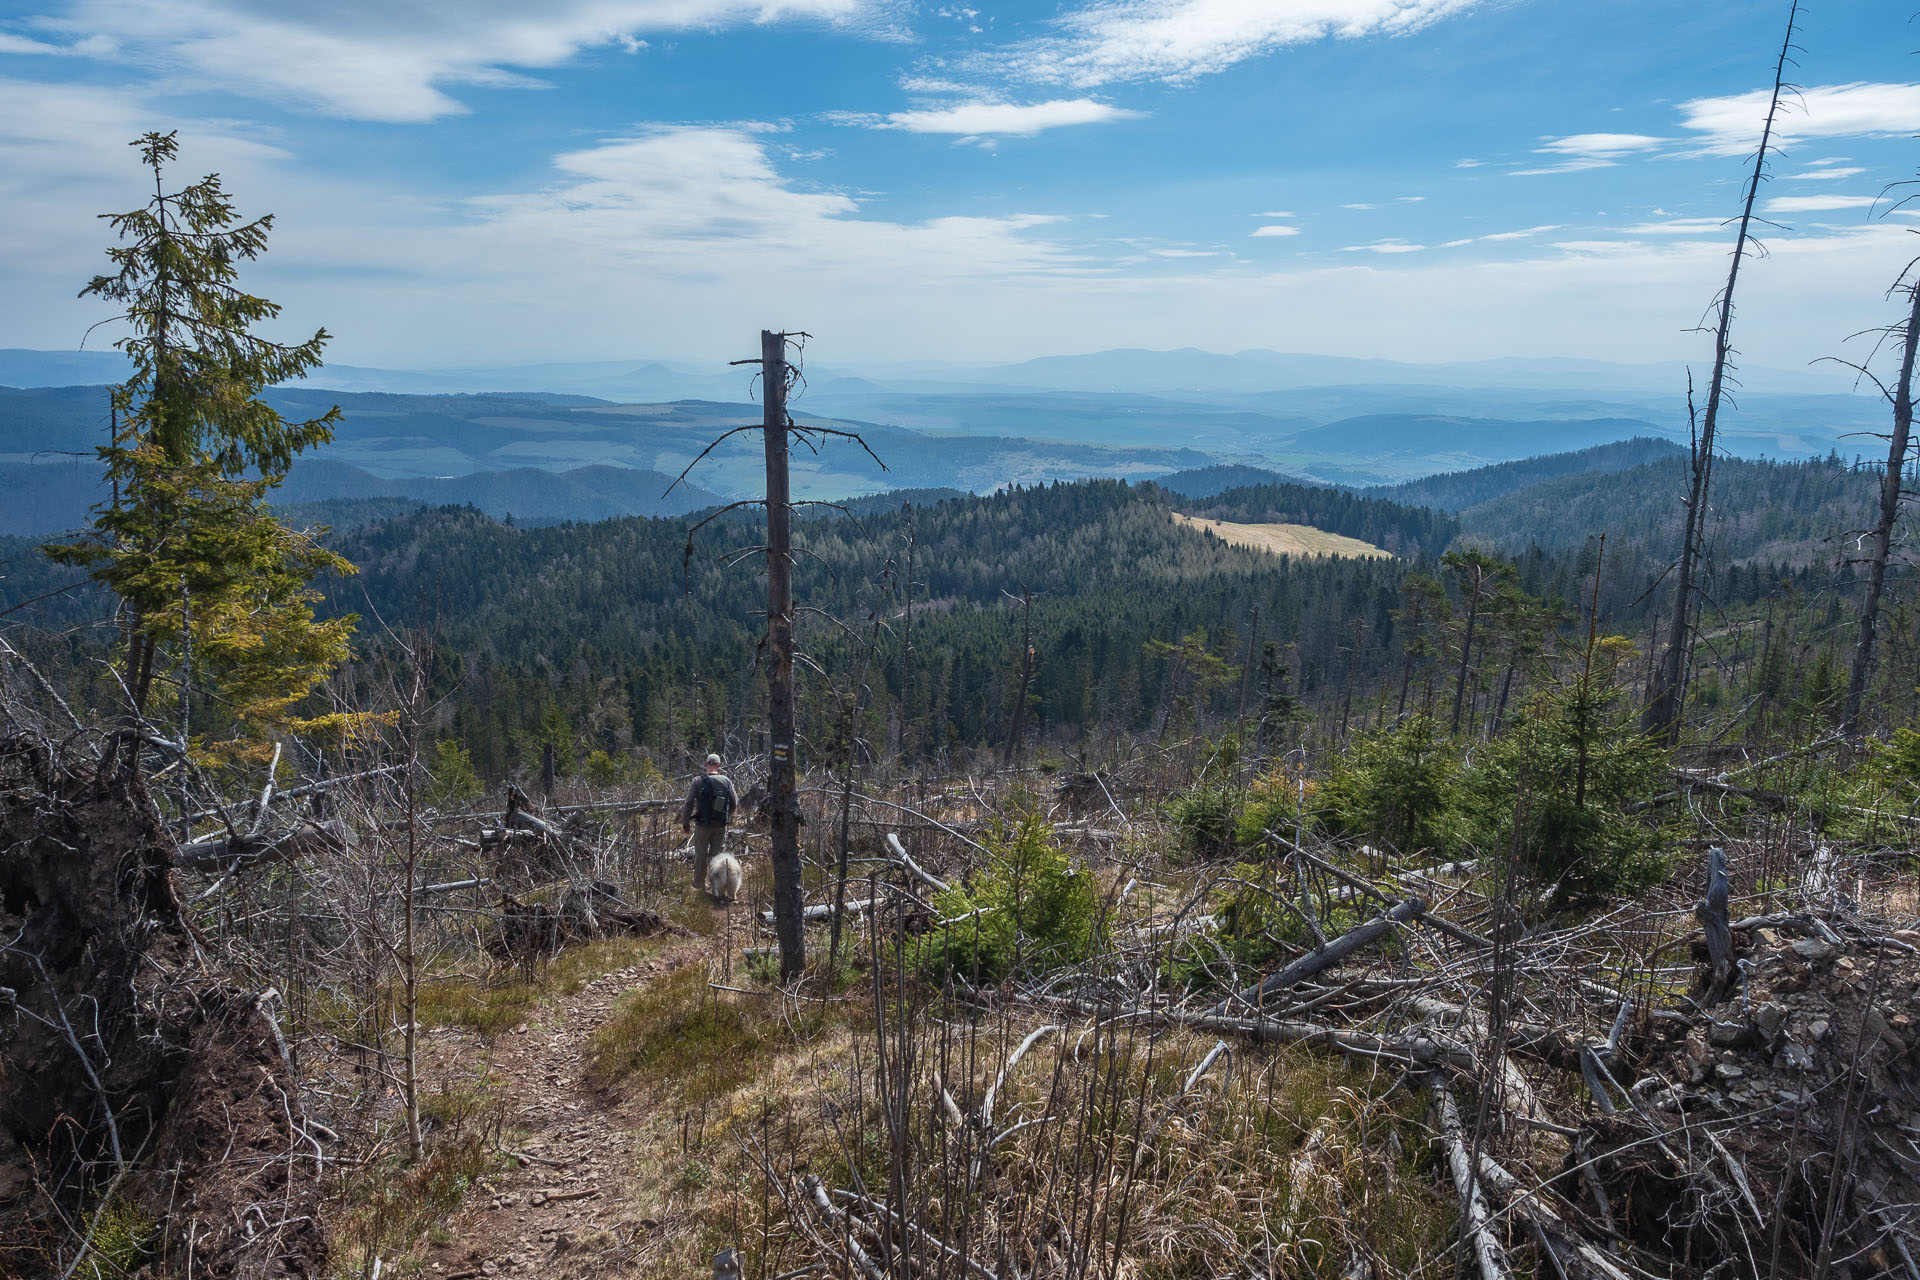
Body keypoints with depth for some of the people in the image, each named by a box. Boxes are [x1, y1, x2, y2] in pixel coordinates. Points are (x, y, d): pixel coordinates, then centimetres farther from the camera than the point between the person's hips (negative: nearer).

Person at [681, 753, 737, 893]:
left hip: (702, 825, -2)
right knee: (717, 854, 10)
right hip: (721, 825, 2)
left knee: (701, 854, 12)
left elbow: (688, 804, -9)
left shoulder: (698, 781, -9)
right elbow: (734, 802, 4)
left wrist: (685, 823, 2)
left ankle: (699, 883, 22)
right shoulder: (726, 781, -2)